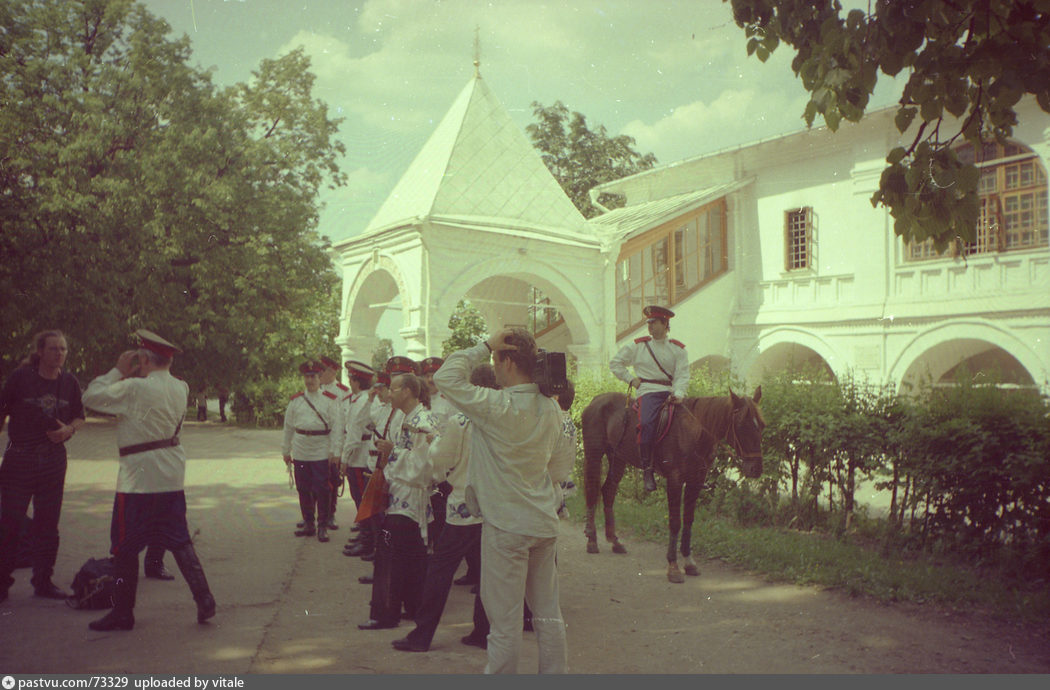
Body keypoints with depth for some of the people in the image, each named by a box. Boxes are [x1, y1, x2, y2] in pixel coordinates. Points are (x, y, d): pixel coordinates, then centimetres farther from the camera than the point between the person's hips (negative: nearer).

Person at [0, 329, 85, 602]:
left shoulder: (70, 382, 3)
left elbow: (79, 416, 12)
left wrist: (69, 429, -8)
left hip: (53, 459, 3)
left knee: (48, 523, 8)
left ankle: (43, 582, 19)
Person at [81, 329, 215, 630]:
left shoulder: (135, 389, -17)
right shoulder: (179, 388, 6)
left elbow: (92, 396, -12)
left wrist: (118, 371, -2)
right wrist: (129, 375, 12)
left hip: (139, 478, -7)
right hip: (173, 478, 7)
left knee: (125, 547, 7)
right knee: (179, 541, 12)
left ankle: (123, 613, 16)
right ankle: (204, 600, 7)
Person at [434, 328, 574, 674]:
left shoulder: (497, 406, -20)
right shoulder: (551, 408, 2)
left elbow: (445, 377, -18)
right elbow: (562, 467, 9)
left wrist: (485, 346, -13)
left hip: (506, 527, -7)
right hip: (545, 522, 7)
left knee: (505, 618, 5)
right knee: (548, 613, 17)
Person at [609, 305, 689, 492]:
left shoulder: (678, 349, 12)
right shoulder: (638, 345, 12)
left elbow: (683, 375, 2)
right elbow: (615, 363, 19)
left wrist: (678, 394, -17)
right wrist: (631, 379, 6)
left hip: (671, 393, 2)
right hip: (648, 392, -2)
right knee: (647, 423, -32)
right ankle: (647, 469, -24)